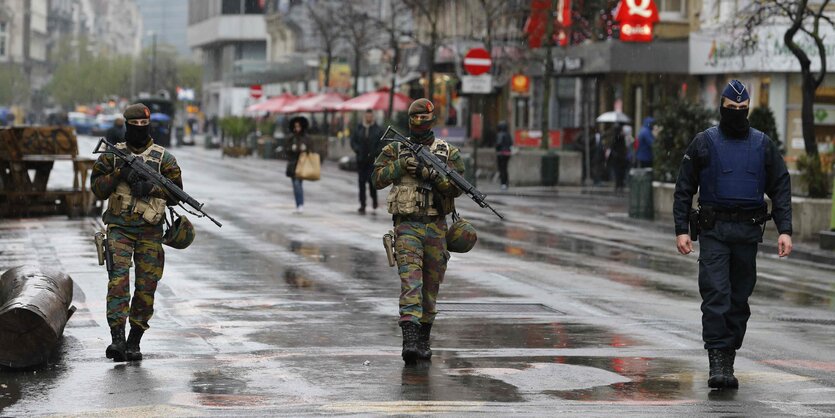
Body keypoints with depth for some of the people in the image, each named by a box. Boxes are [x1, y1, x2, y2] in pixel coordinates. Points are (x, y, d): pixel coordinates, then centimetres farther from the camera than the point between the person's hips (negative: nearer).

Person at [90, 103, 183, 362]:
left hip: (150, 231, 1)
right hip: (119, 228, -1)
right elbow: (98, 189, 3)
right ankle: (117, 339, -21)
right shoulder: (113, 155, 7)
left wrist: (150, 187, -15)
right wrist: (118, 174, -13)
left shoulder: (164, 159, 4)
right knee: (118, 280, -16)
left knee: (146, 287, 1)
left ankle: (134, 342, 11)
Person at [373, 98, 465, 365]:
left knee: (431, 286, 10)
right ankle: (409, 340, -26)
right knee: (410, 282, -16)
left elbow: (456, 188, -5)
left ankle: (423, 340, 23)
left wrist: (431, 174, -18)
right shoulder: (395, 149, 5)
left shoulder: (448, 152, 5)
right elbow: (378, 179, -3)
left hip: (436, 227, 2)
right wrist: (401, 164, -14)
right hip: (407, 225, -2)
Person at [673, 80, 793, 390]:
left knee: (739, 299, 6)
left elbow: (781, 189, 9)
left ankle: (728, 361, 15)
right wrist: (681, 230, -3)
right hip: (714, 231, -2)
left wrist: (785, 230, -2)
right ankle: (717, 362, -15)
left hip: (748, 232, 2)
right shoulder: (703, 143, 4)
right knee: (716, 294, -13)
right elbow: (684, 189, 5)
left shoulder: (763, 145, 9)